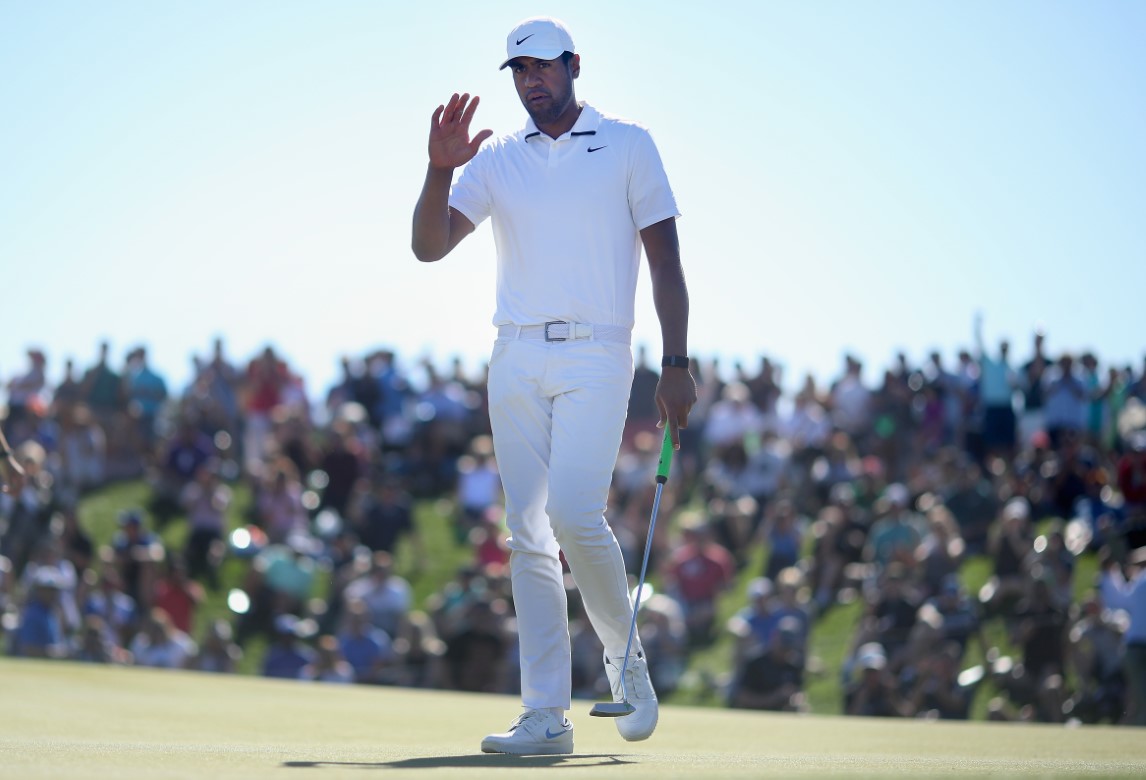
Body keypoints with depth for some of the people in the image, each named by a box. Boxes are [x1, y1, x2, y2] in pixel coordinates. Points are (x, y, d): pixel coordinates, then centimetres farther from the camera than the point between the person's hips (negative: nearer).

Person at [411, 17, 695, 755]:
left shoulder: (629, 145, 4)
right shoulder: (496, 160, 11)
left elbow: (666, 259, 2)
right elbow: (429, 246, 3)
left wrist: (676, 364, -5)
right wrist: (440, 168, -13)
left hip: (596, 355, -4)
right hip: (516, 359, 4)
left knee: (574, 513, -19)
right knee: (527, 533, -2)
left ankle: (625, 652, 7)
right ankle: (546, 716, -1)